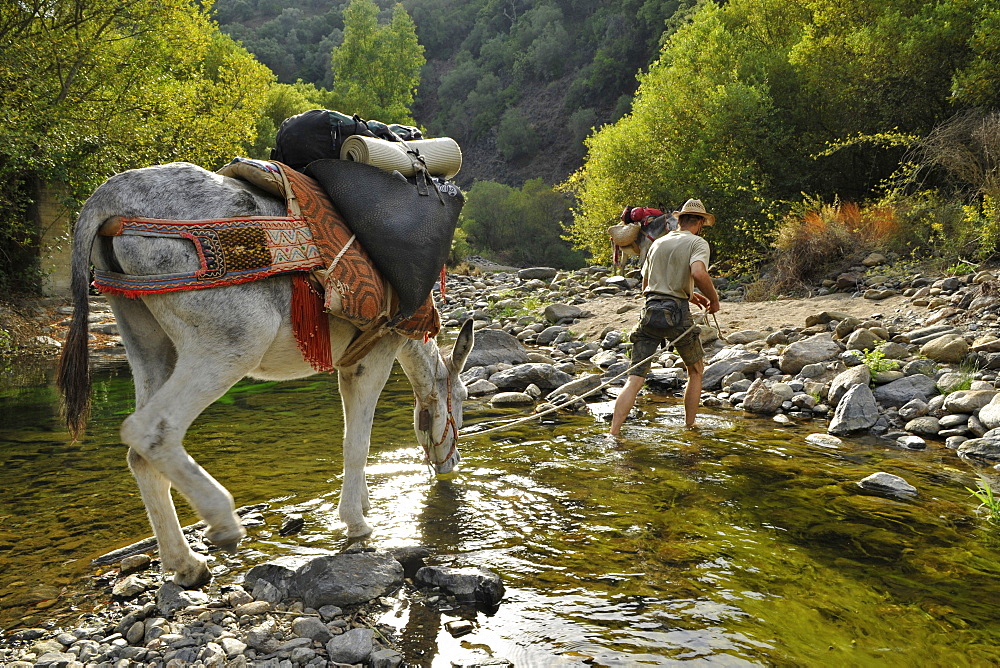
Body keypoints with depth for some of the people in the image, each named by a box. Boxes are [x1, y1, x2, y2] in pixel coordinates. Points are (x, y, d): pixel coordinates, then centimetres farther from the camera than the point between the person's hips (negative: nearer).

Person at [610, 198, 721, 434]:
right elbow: (699, 274, -20)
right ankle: (689, 427, 25)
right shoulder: (697, 243, 1)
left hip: (649, 310, 4)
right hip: (676, 313, -4)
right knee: (696, 370, 21)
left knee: (635, 378, -1)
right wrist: (714, 299, -2)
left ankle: (613, 433, -13)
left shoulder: (658, 243, 19)